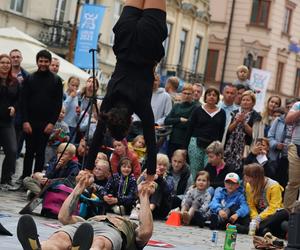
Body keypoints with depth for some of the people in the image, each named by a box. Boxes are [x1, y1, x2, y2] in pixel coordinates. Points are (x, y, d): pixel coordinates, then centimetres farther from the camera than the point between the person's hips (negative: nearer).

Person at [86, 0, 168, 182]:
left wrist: (151, 176, -14)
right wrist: (88, 170, -6)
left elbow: (150, 140, -17)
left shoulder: (141, 103, -20)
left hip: (147, 38, -1)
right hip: (129, 37, 1)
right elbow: (98, 136, -7)